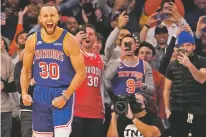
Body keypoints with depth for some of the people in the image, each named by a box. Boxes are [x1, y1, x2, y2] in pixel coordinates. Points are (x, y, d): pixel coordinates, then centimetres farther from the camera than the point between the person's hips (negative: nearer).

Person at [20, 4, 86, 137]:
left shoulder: (69, 40, -11)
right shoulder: (32, 40, 1)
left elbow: (81, 72, -10)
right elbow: (26, 70, 12)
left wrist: (65, 96, -17)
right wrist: (24, 93, -3)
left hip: (63, 93, -4)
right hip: (40, 93, 4)